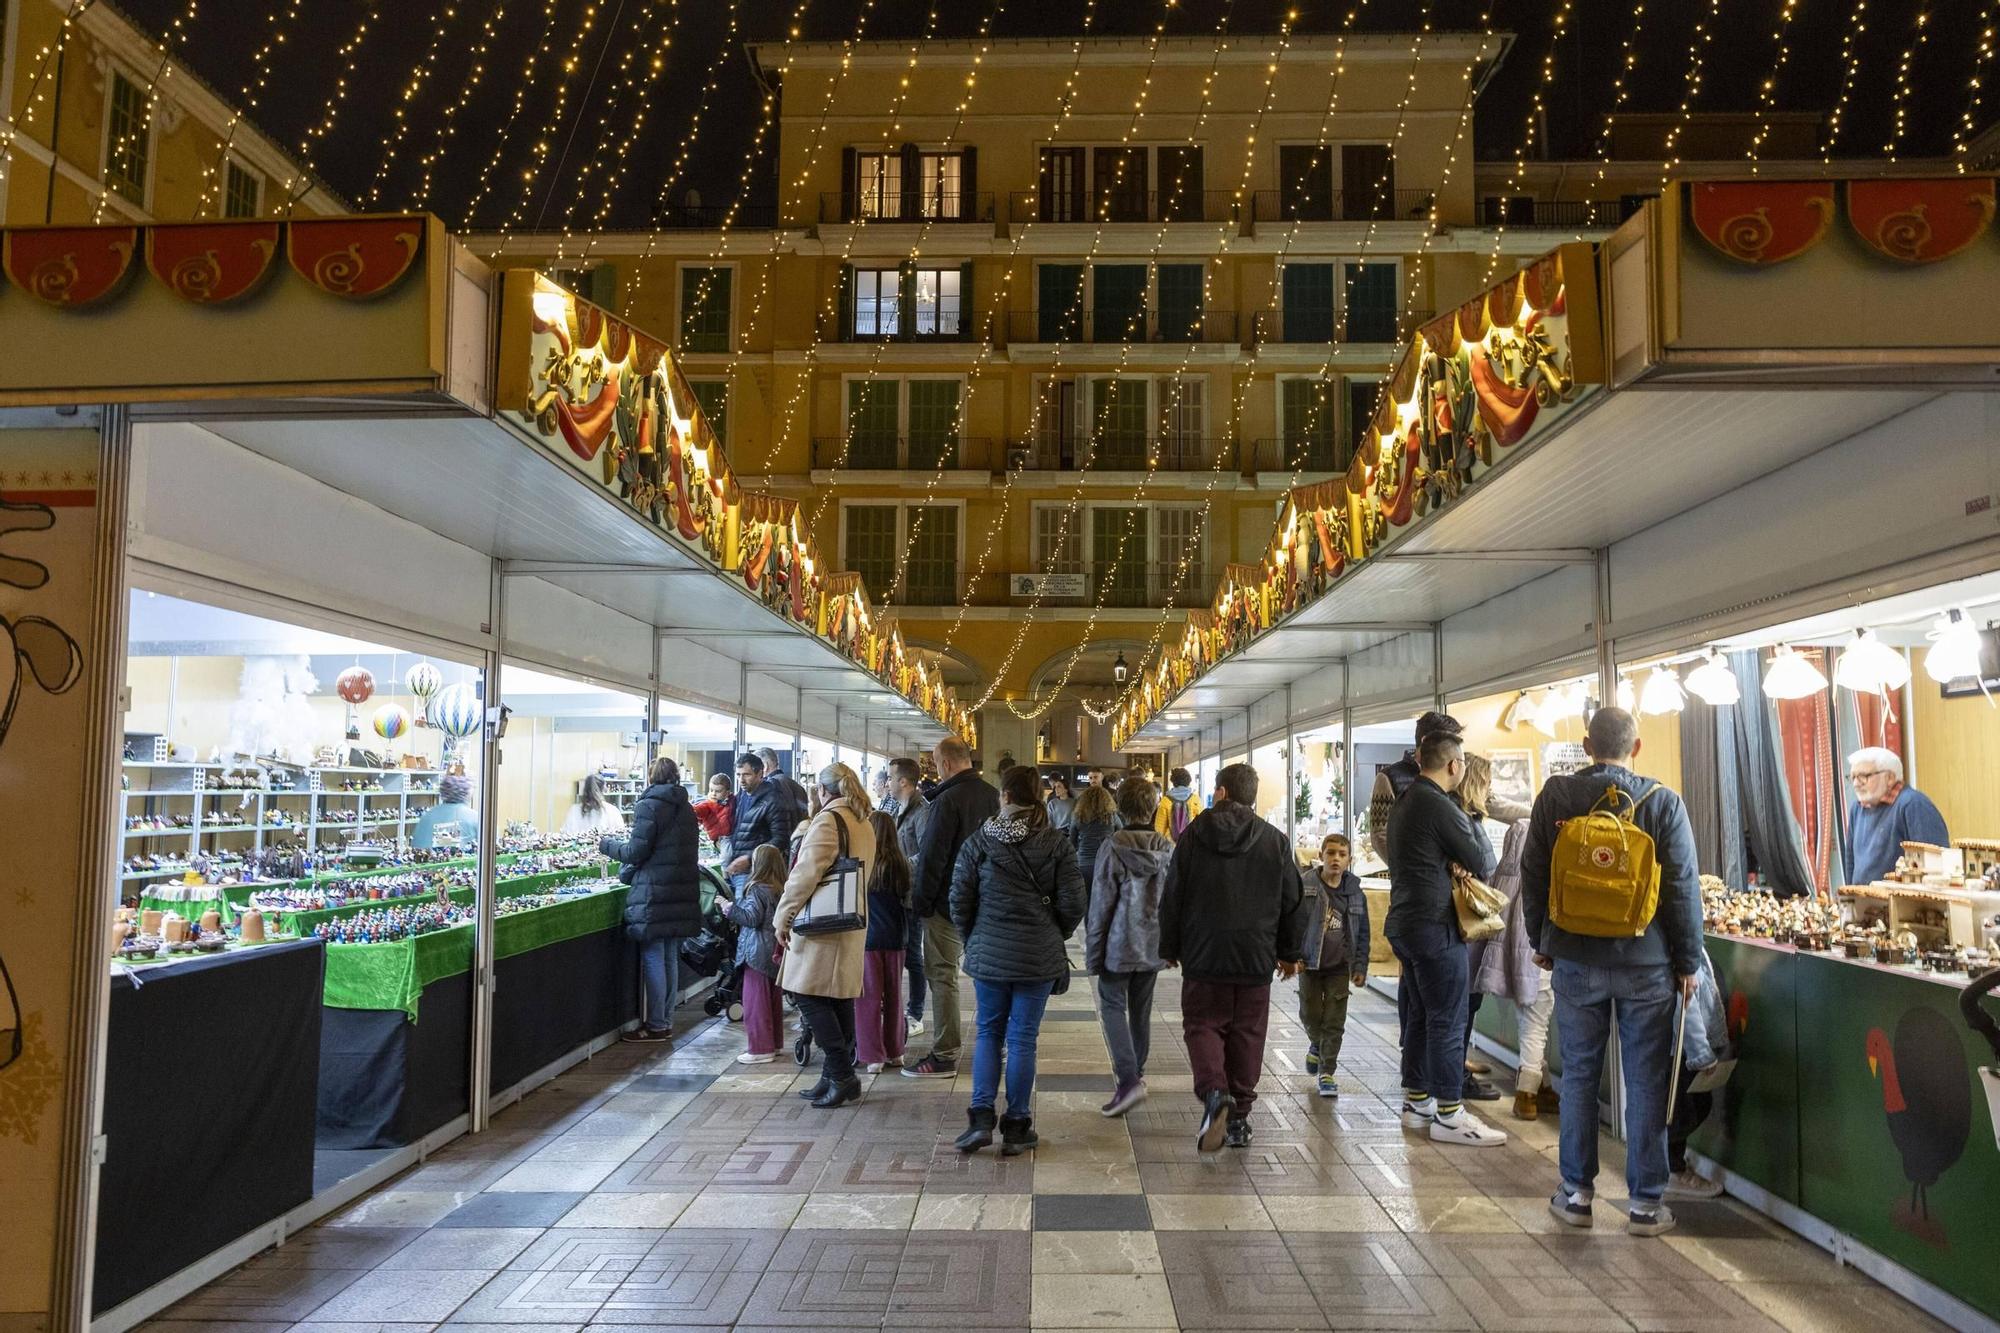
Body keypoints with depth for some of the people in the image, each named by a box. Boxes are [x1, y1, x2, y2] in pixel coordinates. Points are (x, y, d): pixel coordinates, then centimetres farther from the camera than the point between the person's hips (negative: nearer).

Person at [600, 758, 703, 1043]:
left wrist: (607, 845, 7)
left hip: (654, 894, -7)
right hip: (682, 893, 7)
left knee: (653, 959, -1)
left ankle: (656, 1025, 3)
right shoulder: (685, 809, 13)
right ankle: (666, 1022, 18)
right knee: (670, 958, 12)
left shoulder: (649, 806, -9)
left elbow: (637, 852, -11)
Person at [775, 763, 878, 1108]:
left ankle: (842, 1076, -6)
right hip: (853, 925, 9)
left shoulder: (828, 820, -12)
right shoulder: (865, 824, 15)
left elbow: (806, 873, -19)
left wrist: (783, 918, -11)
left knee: (810, 996, -4)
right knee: (840, 999, 11)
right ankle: (837, 1078, 16)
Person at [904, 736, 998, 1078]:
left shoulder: (948, 800, -18)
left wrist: (921, 902, -9)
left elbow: (932, 857, -18)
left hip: (948, 903, -8)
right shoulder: (993, 796, 6)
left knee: (942, 975, -2)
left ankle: (945, 1056, 0)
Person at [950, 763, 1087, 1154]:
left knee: (988, 1033, 15)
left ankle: (980, 1118, 7)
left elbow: (959, 902, -2)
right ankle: (1016, 1128, 13)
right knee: (1023, 1038, 7)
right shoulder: (1056, 843, -5)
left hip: (988, 955, 0)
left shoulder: (978, 843, -5)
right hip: (1039, 958, 0)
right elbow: (1072, 903, -5)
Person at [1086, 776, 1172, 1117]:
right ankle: (1136, 1073, 30)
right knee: (1141, 1010, 17)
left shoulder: (1113, 848, -14)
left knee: (1113, 1006, 3)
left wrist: (1093, 954, -3)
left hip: (1120, 944, -5)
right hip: (1154, 945, 5)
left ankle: (1128, 1079, -11)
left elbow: (1101, 904, -11)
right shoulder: (1167, 849, 0)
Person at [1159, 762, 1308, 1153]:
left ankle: (1213, 1090, -17)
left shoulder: (1193, 835, -3)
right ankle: (1239, 1118, 14)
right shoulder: (1275, 841, 2)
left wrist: (1170, 948, 11)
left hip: (1203, 954, -2)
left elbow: (1172, 897, 0)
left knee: (1202, 1025, 8)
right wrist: (1291, 952, 17)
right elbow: (1294, 901, 6)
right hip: (1256, 958, 2)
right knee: (1247, 1033, 10)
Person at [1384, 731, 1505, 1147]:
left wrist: (1452, 861, 4)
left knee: (1417, 1016, 15)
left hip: (1405, 923, 10)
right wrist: (1472, 820, 6)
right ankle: (1448, 1116, 3)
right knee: (1447, 1021, -2)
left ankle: (1416, 1102, 24)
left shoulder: (1403, 803, 12)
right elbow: (1484, 863, -9)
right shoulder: (1441, 807, -17)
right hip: (1435, 926, -9)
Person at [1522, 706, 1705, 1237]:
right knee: (1646, 1082, 8)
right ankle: (1645, 1203, 14)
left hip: (1575, 960, 1)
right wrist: (1688, 961, 4)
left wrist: (1541, 942, 16)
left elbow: (1533, 875, 3)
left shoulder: (1555, 796, -3)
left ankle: (1576, 1193, 19)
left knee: (1578, 1075, 11)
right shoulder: (1663, 802, -8)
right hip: (1646, 962, -1)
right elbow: (1683, 889, -5)